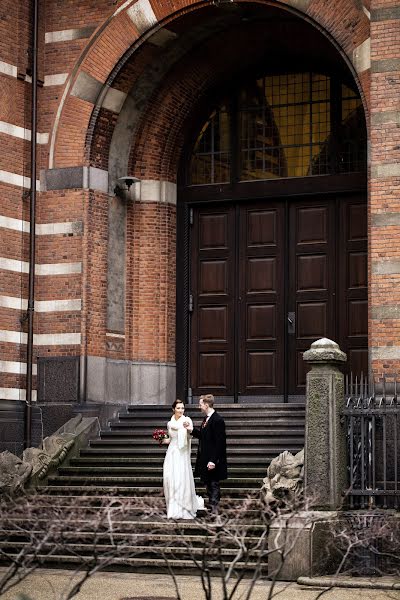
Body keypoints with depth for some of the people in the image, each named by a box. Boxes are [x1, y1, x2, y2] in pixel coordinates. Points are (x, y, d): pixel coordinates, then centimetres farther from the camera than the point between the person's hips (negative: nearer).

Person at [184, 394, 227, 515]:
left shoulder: (217, 420, -18)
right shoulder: (206, 419, 12)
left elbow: (219, 442, -21)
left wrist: (213, 460, -24)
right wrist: (192, 430, 2)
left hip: (212, 461, -10)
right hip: (205, 459, 10)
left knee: (214, 484, -2)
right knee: (208, 484, 15)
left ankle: (214, 509, 3)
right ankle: (212, 508, 22)